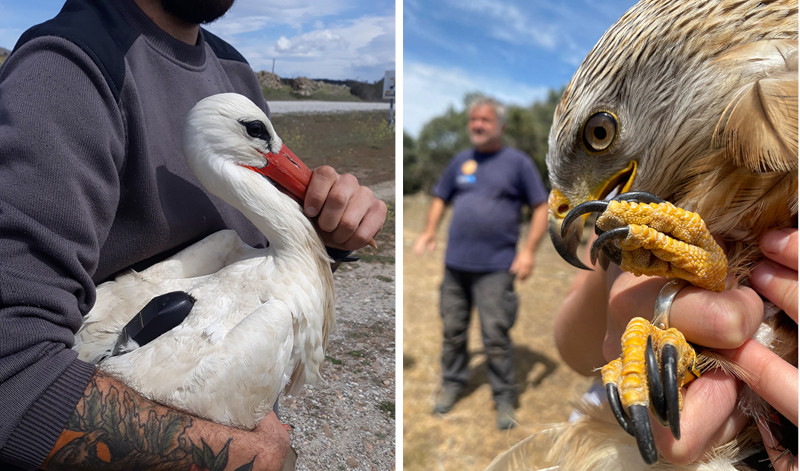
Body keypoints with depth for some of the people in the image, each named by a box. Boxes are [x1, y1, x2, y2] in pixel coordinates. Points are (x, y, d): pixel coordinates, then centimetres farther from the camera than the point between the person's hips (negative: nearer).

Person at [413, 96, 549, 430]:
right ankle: (452, 384, 29)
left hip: (495, 267, -4)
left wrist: (528, 250, -10)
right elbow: (441, 198, 22)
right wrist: (430, 231, 6)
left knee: (496, 337, -3)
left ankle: (504, 398, 13)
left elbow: (541, 208, 0)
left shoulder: (517, 162, 1)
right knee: (453, 330, 12)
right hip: (455, 264, 4)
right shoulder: (461, 162, 12)